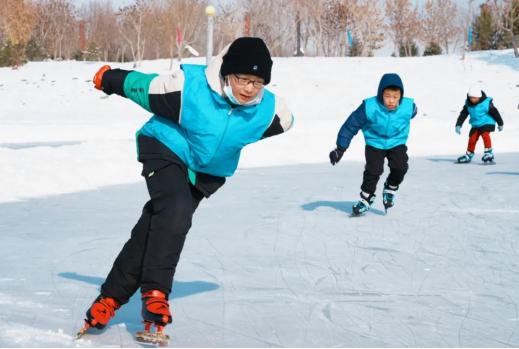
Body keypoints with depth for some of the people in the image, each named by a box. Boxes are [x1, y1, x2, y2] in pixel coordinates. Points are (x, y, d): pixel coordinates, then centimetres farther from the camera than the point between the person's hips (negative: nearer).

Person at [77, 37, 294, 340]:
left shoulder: (268, 110, -22)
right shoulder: (188, 86, -32)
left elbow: (284, 121, 4)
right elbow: (140, 85, -15)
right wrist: (108, 79, 2)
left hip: (207, 174, 4)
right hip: (167, 152, -4)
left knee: (154, 228, 3)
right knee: (175, 212, -29)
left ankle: (112, 296, 14)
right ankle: (155, 293, -22)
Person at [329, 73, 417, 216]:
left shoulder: (408, 107, -23)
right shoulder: (369, 107, -29)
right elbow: (351, 125, -18)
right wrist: (340, 148, -14)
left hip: (397, 143, 1)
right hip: (375, 143, -1)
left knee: (400, 167, -18)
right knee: (373, 170, -15)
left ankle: (391, 188, 12)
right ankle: (366, 198, 9)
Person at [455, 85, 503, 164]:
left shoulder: (486, 103, -18)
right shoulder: (468, 104, -7)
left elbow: (495, 113, -7)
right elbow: (463, 115, -1)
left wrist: (500, 124, 2)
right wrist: (458, 125, -10)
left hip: (487, 123, -5)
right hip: (475, 125, 5)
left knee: (485, 134, -27)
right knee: (472, 138, 5)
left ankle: (489, 153, -27)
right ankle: (468, 155, 24)